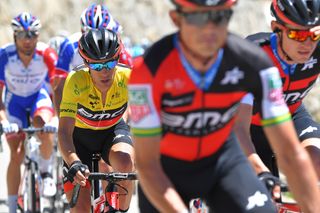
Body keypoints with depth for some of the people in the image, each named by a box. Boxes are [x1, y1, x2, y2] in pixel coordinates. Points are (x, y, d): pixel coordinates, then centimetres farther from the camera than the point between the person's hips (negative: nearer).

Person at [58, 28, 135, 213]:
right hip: (80, 135, -1)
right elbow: (65, 131, -38)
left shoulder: (128, 78, -29)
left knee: (126, 162, -34)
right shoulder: (76, 81, -33)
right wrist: (74, 163, -56)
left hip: (113, 130, 1)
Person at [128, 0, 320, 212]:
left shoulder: (253, 63, -26)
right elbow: (146, 164, -28)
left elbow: (291, 154, -24)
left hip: (222, 158, 2)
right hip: (167, 167, -1)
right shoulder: (150, 69, -32)